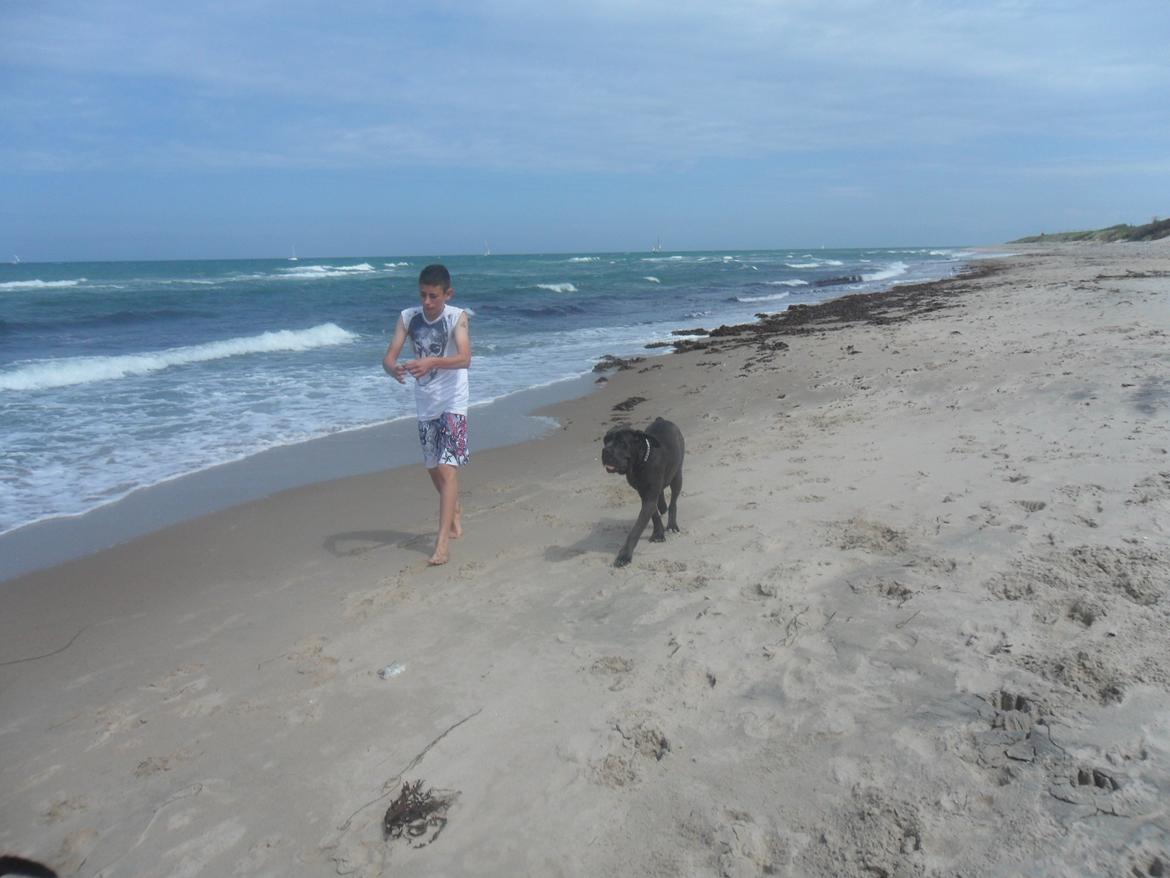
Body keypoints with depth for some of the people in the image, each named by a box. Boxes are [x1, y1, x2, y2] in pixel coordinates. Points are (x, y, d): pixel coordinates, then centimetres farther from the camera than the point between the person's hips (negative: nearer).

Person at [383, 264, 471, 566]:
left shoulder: (457, 317, -13)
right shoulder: (408, 317, -4)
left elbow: (465, 358, -28)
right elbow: (389, 357, -10)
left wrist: (431, 362, -44)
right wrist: (394, 369, -33)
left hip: (452, 402, -5)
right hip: (425, 404, 5)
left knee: (447, 469, -13)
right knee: (434, 468, 17)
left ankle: (442, 543, -13)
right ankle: (454, 511, 45)